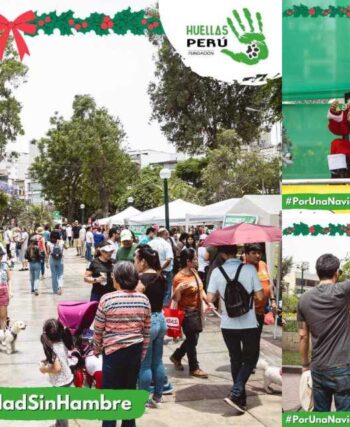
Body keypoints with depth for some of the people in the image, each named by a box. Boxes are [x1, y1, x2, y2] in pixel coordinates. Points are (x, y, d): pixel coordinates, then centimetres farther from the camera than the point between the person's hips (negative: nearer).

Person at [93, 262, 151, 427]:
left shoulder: (107, 299, -14)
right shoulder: (144, 299, -3)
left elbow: (98, 330, -6)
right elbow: (146, 331, 4)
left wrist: (96, 349, 10)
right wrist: (142, 353, 15)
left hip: (113, 351, -4)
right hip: (135, 351, 4)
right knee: (130, 390, 17)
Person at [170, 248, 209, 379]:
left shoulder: (194, 272, 3)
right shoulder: (179, 278, -20)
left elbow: (200, 289, 15)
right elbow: (176, 299, -15)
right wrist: (178, 289, -34)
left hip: (197, 310, 8)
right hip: (186, 312, -8)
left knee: (193, 338, 17)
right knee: (192, 339, 2)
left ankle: (176, 356, 37)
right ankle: (194, 368, 17)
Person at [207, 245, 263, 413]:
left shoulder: (217, 272, -5)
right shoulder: (250, 269, -8)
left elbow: (210, 299, -6)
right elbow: (260, 296, -8)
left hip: (228, 324, 2)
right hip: (249, 324, -2)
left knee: (235, 360, 17)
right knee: (250, 359, 13)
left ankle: (241, 399, 23)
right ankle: (235, 394, -3)